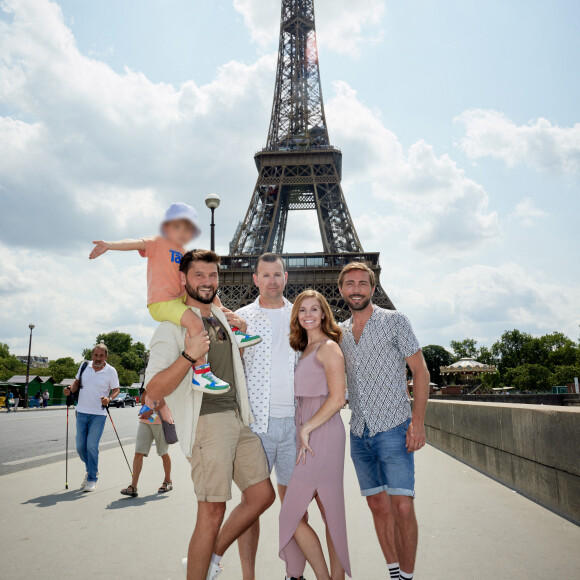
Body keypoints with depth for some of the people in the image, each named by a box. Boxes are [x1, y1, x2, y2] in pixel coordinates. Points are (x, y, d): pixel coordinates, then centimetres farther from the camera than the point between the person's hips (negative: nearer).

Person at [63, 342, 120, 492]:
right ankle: (91, 469, 34)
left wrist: (109, 398, -21)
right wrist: (70, 390, -4)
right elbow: (77, 382, 17)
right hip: (82, 412, 4)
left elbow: (116, 390, -1)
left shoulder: (111, 371, -6)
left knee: (92, 446, -8)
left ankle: (92, 479, 7)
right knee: (80, 446, 8)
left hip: (98, 414, -4)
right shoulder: (84, 366, 4)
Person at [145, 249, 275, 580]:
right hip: (207, 422, -8)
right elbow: (154, 390, -16)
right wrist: (188, 355, -29)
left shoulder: (223, 318, 16)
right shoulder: (174, 325, -7)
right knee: (213, 511, -5)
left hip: (239, 419, 8)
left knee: (263, 494, 7)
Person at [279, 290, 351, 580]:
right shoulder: (304, 350, 17)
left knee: (291, 515, -4)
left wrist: (306, 429, -14)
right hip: (309, 436, 8)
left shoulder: (328, 347, -9)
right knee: (331, 514, 11)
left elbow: (337, 398, -15)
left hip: (322, 434, -8)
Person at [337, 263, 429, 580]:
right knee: (378, 505, 10)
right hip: (359, 434, 5)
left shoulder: (394, 321, -2)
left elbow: (420, 370, -4)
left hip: (393, 429, -4)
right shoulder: (339, 332, 11)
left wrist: (418, 420, -12)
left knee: (402, 507, -8)